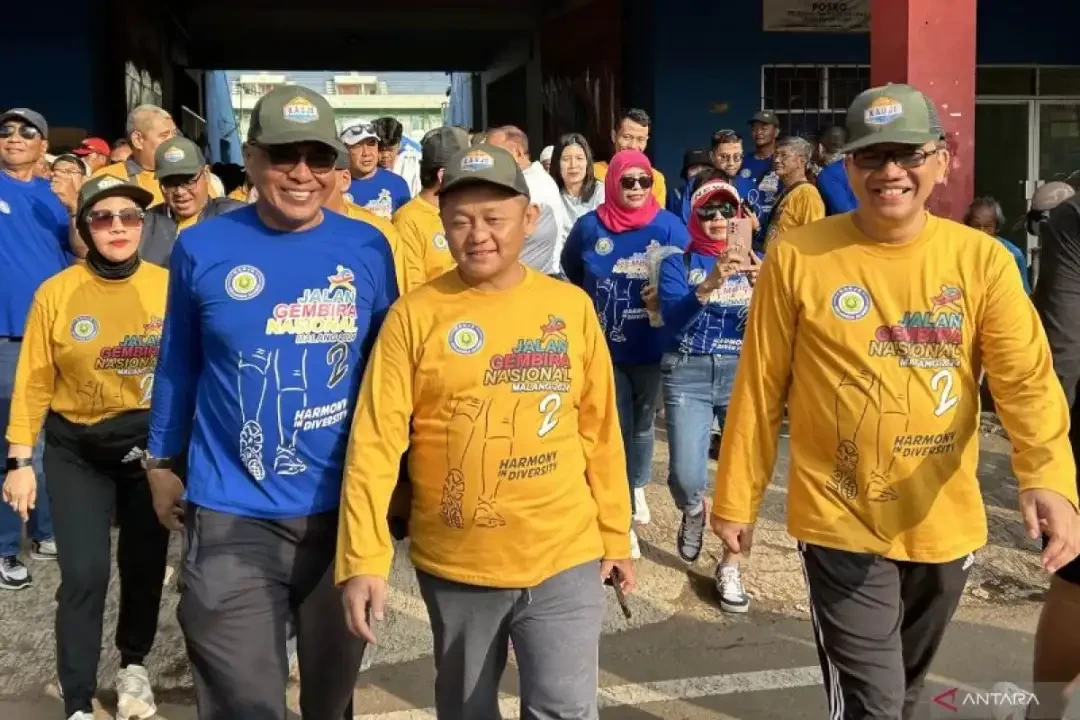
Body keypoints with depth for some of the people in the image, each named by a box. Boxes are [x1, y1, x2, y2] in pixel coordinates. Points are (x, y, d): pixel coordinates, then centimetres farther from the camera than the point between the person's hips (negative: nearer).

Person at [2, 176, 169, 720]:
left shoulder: (168, 287, -8)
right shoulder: (56, 293, -9)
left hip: (151, 442, 2)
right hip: (75, 449, -1)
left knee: (145, 563, 14)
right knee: (84, 573, -7)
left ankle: (134, 665, 40)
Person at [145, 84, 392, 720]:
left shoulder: (368, 249, -3)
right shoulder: (202, 248, -5)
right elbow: (178, 365, 6)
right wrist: (163, 462, 12)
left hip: (346, 508, 2)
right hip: (235, 516, -1)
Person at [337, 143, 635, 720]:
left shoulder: (572, 307, -1)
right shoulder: (415, 314, -7)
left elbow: (600, 432, 5)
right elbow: (375, 442, -10)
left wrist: (615, 535, 8)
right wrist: (363, 559, -17)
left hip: (564, 558, 0)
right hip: (454, 565, 0)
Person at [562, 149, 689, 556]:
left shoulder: (668, 227, -9)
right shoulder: (589, 226, -4)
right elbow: (572, 272, 14)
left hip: (652, 348, 0)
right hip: (605, 348, 0)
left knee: (642, 426, 19)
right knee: (616, 432, 2)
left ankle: (638, 490, 44)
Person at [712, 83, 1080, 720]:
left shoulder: (982, 259, -5)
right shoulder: (798, 257, -10)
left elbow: (1028, 380, -11)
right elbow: (760, 389, -4)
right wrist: (737, 499, 0)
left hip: (944, 526, 3)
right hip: (842, 524, -3)